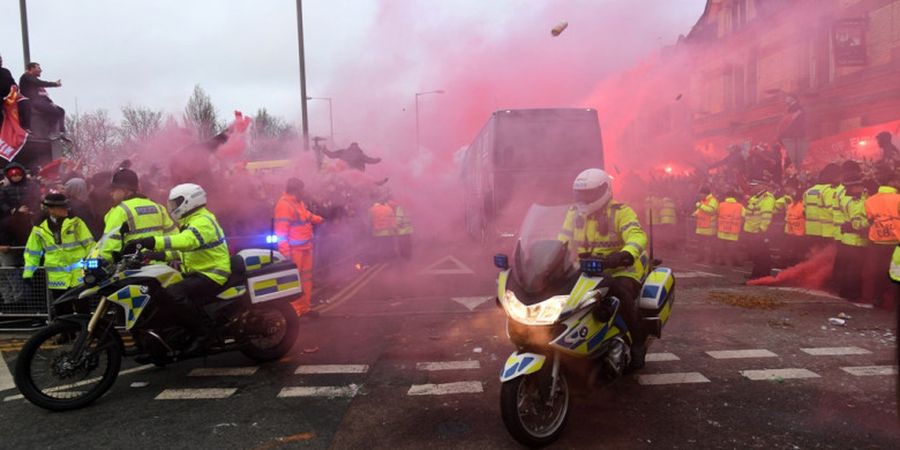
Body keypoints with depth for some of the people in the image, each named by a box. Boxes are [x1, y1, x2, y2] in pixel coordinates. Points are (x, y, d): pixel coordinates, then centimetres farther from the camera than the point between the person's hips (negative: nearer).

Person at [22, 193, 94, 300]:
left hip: (79, 277, -2)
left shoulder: (76, 223, -3)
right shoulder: (40, 230, 4)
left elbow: (89, 244, -2)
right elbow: (33, 253, 13)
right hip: (57, 279, 2)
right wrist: (28, 273, 10)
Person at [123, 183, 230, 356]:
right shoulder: (192, 221, 20)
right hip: (196, 273, 11)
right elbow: (182, 250, 23)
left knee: (174, 294, -31)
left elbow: (186, 241, -35)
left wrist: (152, 241, -41)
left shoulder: (202, 221, -15)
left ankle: (204, 330, -19)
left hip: (211, 275, -11)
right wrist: (159, 254, 9)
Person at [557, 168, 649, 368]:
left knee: (620, 290, -35)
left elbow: (638, 236, -26)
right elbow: (562, 241, 6)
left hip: (623, 269, -5)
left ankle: (639, 341, -13)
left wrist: (624, 255, -47)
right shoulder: (575, 213, 8)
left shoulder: (621, 212, -10)